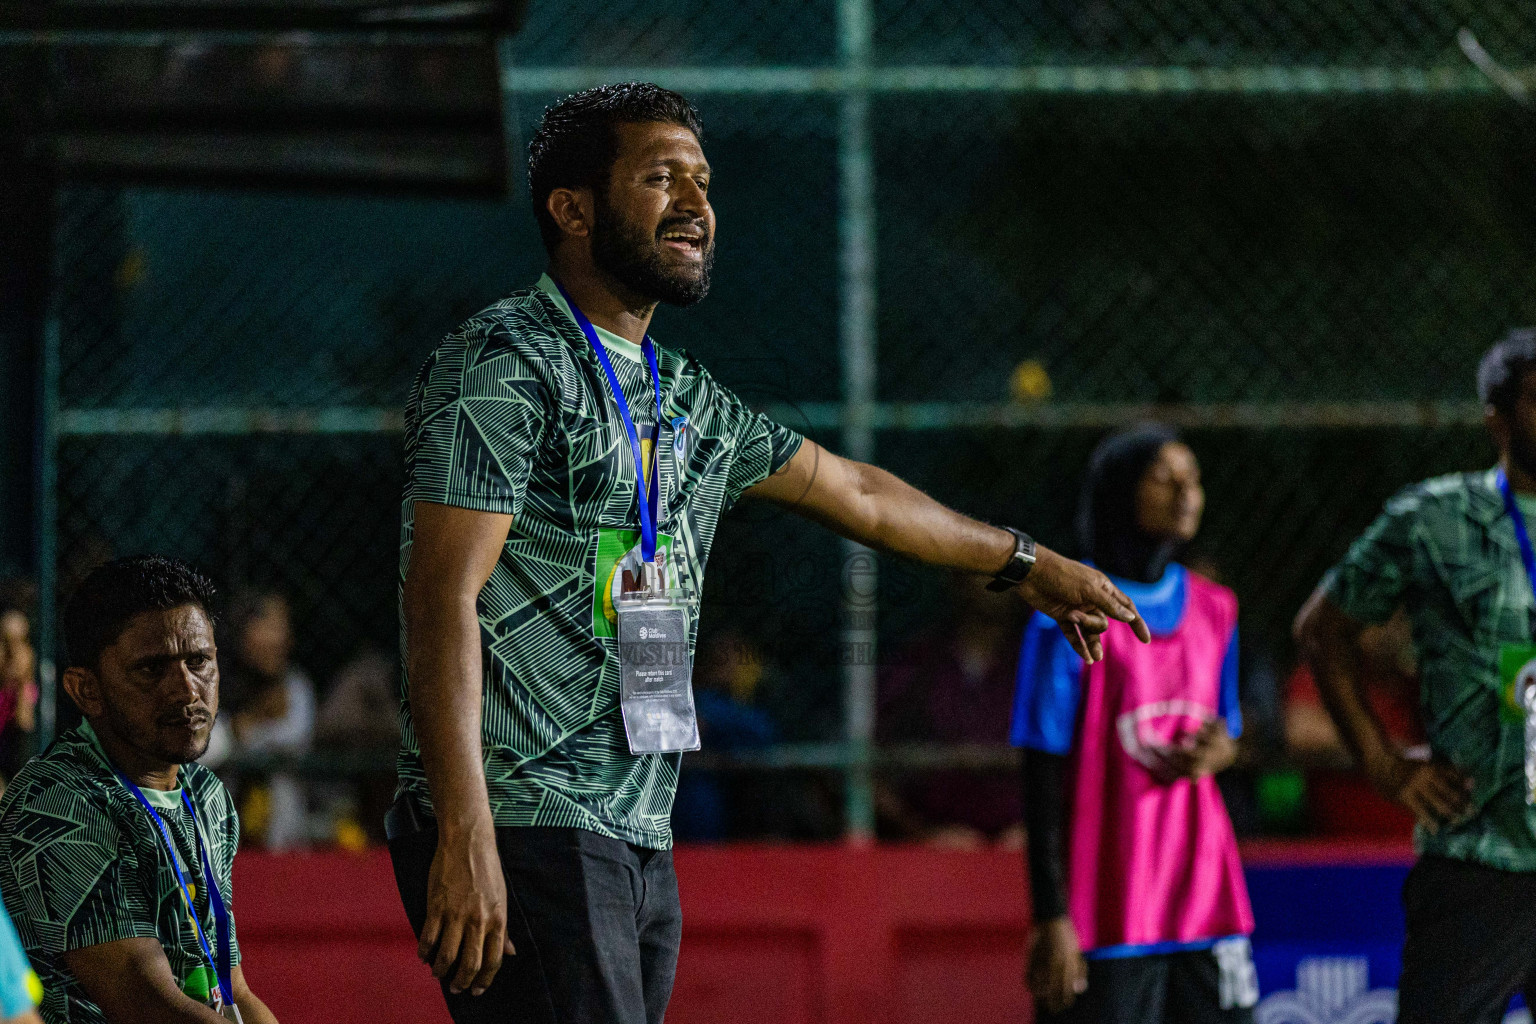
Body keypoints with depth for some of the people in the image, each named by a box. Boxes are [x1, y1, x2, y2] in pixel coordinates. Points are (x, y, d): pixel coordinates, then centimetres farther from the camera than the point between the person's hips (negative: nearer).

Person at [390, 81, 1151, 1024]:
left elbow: (852, 490, 36)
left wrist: (1024, 563, 48)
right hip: (524, 832, -9)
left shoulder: (687, 399, 20)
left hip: (641, 842, 9)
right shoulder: (503, 367, -8)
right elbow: (445, 599, -16)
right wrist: (464, 838, -26)